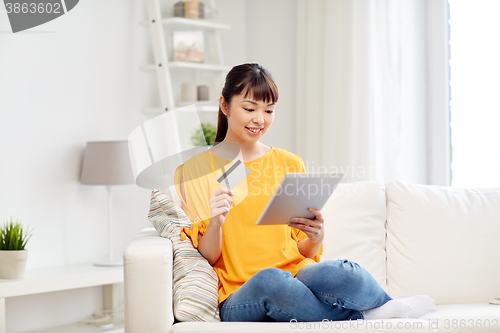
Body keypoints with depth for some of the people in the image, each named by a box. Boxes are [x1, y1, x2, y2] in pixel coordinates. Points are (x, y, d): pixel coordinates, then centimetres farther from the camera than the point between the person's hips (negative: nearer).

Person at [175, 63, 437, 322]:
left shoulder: (290, 164, 14)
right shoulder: (194, 170, 6)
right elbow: (206, 257, 3)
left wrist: (315, 238, -8)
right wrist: (215, 224, -18)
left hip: (297, 275, 1)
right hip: (238, 299, -1)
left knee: (335, 273, -36)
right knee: (271, 280, -38)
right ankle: (364, 315, -17)